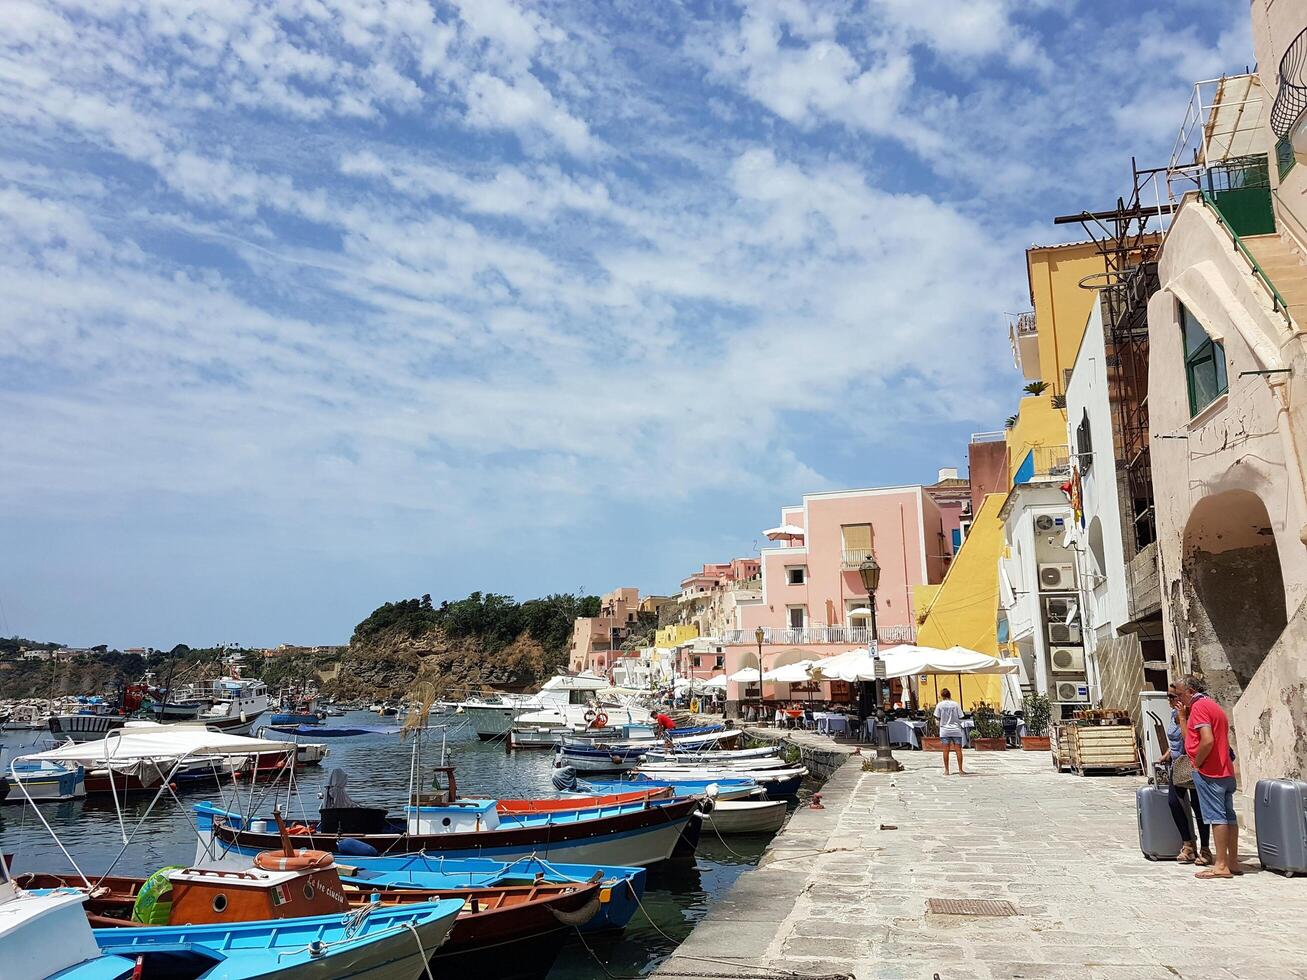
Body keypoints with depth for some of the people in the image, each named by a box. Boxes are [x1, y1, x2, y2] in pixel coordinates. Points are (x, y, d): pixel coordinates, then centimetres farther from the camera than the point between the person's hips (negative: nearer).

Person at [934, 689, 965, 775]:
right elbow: (960, 718, -1)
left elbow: (937, 718, 1)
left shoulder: (939, 705, -3)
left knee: (946, 750, 3)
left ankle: (946, 770, 6)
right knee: (958, 750, 4)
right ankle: (960, 770, 5)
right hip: (956, 730, 0)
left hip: (944, 730, 0)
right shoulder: (956, 704, -3)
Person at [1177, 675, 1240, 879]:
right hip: (1225, 771, 10)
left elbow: (1207, 741, -23)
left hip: (1208, 771, -10)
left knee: (1216, 817, -7)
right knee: (1229, 816, 11)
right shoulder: (1213, 705, 19)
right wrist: (1183, 717, 14)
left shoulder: (1199, 706, -12)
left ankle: (1221, 865, -4)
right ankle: (1233, 862, 16)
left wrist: (1196, 763, -12)